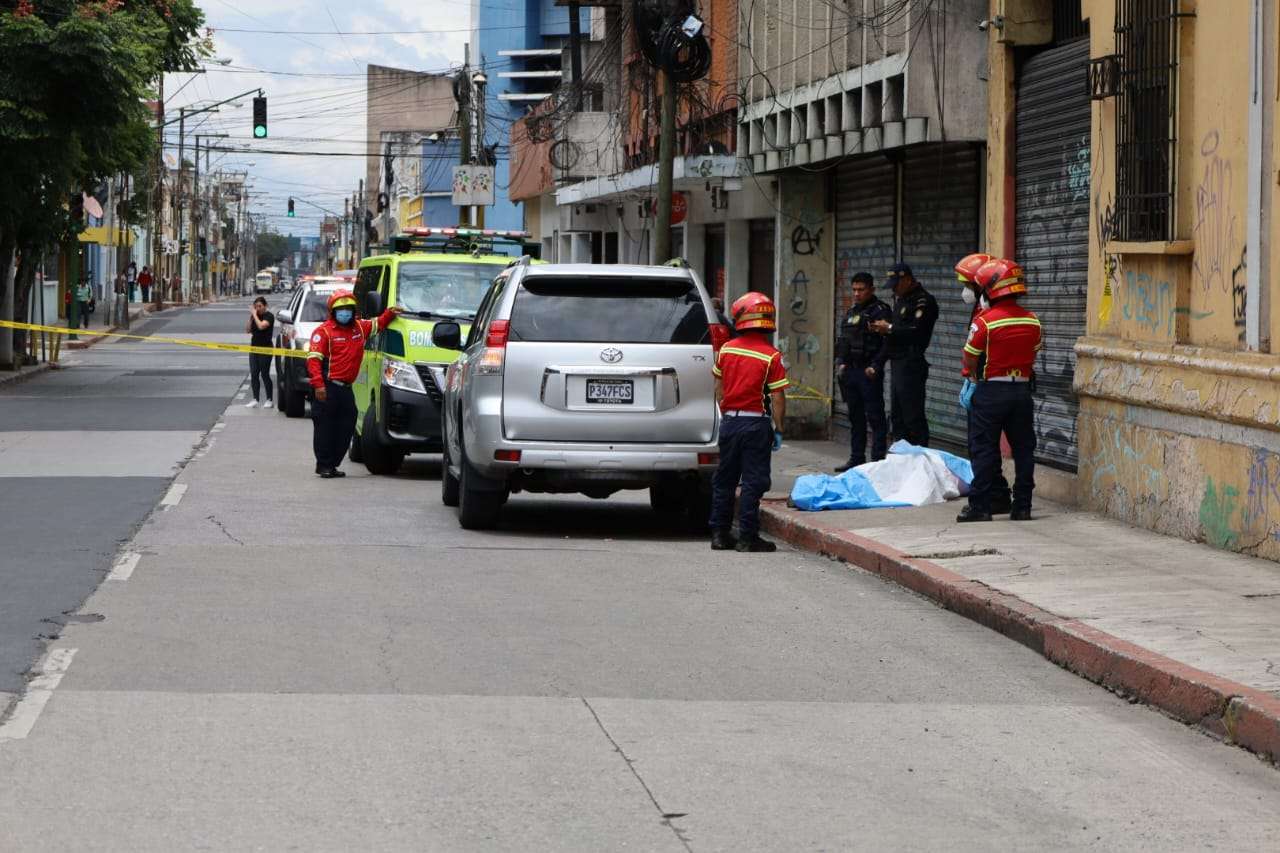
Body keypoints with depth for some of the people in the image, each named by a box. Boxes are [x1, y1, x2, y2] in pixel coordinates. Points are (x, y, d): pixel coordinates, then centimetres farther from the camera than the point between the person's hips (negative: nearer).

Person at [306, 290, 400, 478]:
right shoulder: (324, 331, -6)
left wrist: (389, 314, 12)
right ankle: (323, 465, 3)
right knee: (325, 427, -4)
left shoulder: (360, 327, 14)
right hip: (328, 386, -7)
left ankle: (333, 464, 16)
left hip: (346, 388, 7)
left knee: (346, 427, 7)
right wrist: (318, 384, -21)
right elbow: (313, 358, -12)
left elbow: (378, 324, 33)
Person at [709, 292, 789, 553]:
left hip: (729, 421, 4)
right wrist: (778, 429, -3)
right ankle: (747, 536, 0)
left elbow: (719, 388, 11)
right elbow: (777, 398, -12)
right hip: (756, 423, -4)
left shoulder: (726, 350, 2)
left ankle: (719, 534, 17)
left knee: (724, 479, 13)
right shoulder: (772, 356, -11)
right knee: (753, 481, 0)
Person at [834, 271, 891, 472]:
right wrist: (841, 362, 11)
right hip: (851, 371, 8)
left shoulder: (880, 311, -7)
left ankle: (878, 458, -5)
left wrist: (875, 366, -19)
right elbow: (843, 341, 25)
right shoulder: (851, 312, 18)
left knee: (875, 416, -7)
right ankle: (856, 458, 19)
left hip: (869, 372, -8)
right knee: (855, 416, 12)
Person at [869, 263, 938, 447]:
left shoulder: (924, 301, -12)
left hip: (911, 364, -10)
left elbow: (917, 331, -21)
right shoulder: (900, 298, 19)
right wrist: (884, 328, 3)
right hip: (898, 363, 10)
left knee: (913, 416, -9)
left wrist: (890, 328, -13)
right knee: (897, 416, 13)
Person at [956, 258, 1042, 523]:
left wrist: (974, 377, 12)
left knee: (984, 450, 2)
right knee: (1023, 449, 10)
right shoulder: (1032, 321, 2)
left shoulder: (985, 321, -14)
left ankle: (980, 506, 2)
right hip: (1022, 390, 4)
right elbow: (1033, 354, 9)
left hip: (990, 391, -4)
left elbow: (970, 359, -7)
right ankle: (1022, 506, 12)